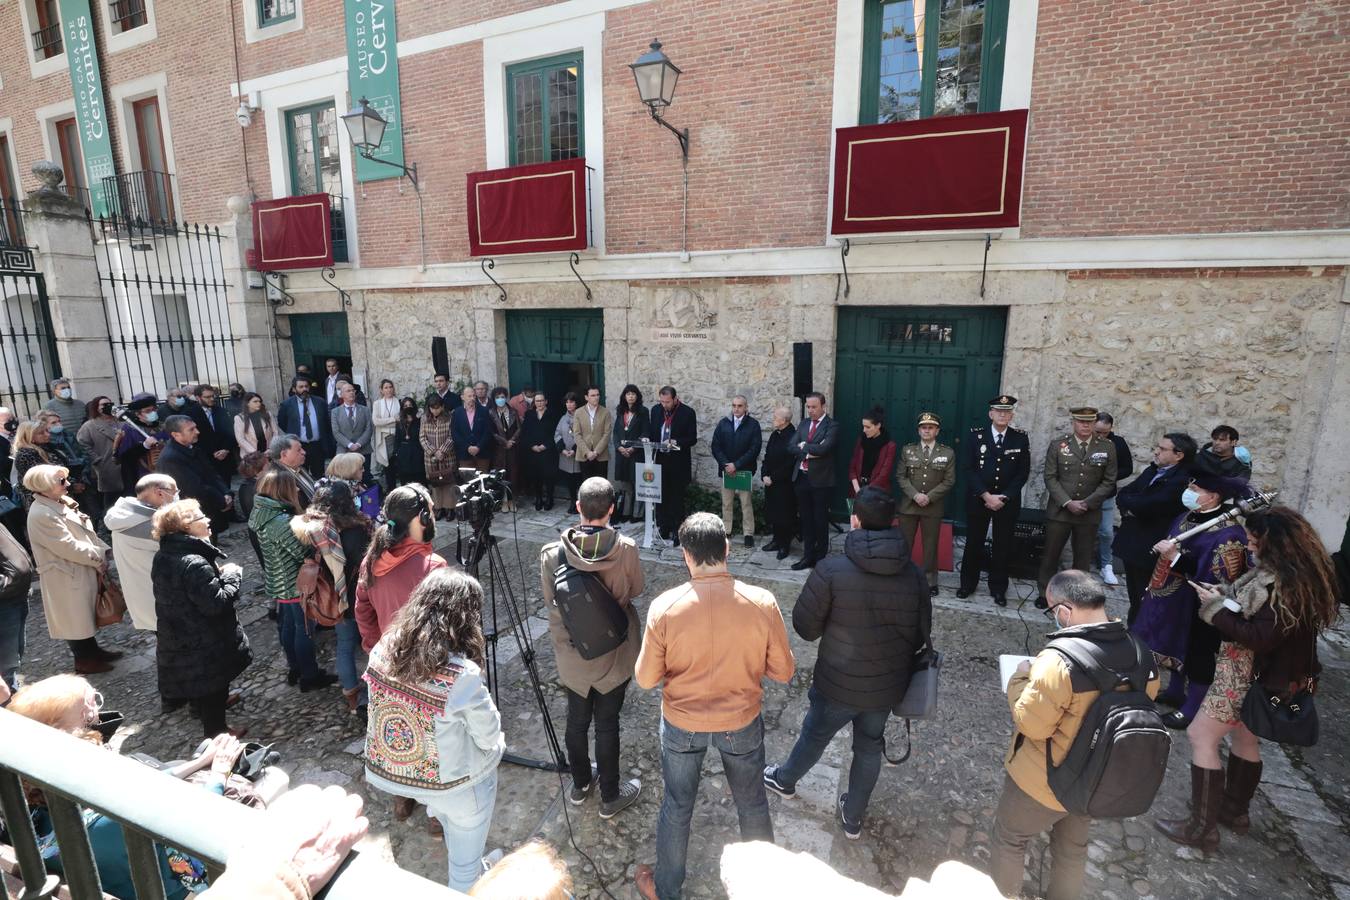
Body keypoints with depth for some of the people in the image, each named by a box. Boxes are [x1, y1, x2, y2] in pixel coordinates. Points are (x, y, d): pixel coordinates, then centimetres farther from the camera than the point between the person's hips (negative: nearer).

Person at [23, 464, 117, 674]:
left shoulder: (60, 503, 4)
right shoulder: (41, 514, -23)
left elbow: (84, 531, 9)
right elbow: (68, 546, -23)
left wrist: (98, 554, -3)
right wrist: (97, 559, -14)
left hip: (81, 569, 9)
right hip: (66, 575, -9)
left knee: (85, 614, 21)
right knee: (75, 618, 7)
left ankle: (92, 651, 35)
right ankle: (83, 660, 21)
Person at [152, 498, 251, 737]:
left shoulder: (164, 556, 1)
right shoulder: (195, 564, -30)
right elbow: (215, 603, -29)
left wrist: (217, 574, 3)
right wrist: (231, 576, -18)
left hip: (178, 637, 8)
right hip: (204, 642, -8)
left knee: (196, 679, 27)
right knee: (213, 683, 10)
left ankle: (203, 708, 47)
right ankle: (216, 731, 25)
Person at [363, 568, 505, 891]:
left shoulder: (383, 650, -17)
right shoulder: (463, 676, -35)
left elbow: (387, 707, 0)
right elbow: (489, 737, -19)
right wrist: (497, 744, 3)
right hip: (455, 784, -6)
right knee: (465, 868, 23)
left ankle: (474, 869, 60)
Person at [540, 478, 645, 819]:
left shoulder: (552, 553, -18)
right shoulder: (626, 549, -21)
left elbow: (550, 601, -2)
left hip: (571, 654, 2)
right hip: (614, 654, -2)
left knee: (576, 720, 22)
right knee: (607, 725, 14)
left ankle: (580, 785, 44)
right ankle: (610, 797, 34)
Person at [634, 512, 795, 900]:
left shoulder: (664, 607, -25)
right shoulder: (762, 602, -23)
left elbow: (646, 679, -13)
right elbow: (783, 671, -10)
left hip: (682, 724, 0)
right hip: (742, 722, 1)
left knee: (677, 808, 24)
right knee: (752, 804, 27)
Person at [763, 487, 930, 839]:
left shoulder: (831, 571, -26)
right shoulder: (914, 575, -12)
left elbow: (805, 627, -16)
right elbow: (921, 635, 0)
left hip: (838, 684, -3)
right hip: (888, 686, 3)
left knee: (815, 736, 23)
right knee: (869, 748, 25)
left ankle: (785, 780, 51)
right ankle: (853, 817, 45)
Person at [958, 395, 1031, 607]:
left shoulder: (1020, 438, 1)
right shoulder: (976, 435, -3)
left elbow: (1023, 473, -1)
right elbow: (968, 469, -6)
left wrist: (1004, 497, -11)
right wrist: (986, 495, -14)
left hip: (1008, 501, 1)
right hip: (978, 499, -1)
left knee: (1003, 545, 7)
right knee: (974, 542, 7)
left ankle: (998, 588, 20)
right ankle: (968, 583, 22)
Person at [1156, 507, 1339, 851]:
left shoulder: (1287, 585, -26)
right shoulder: (1291, 574, 3)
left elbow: (1259, 638, -25)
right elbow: (1257, 610, 14)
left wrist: (1216, 607, -19)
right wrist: (1226, 594, -1)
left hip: (1252, 678, -10)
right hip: (1255, 672, 10)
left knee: (1201, 735, -3)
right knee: (1244, 736, 23)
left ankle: (1202, 827, 6)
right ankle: (1234, 811, 40)